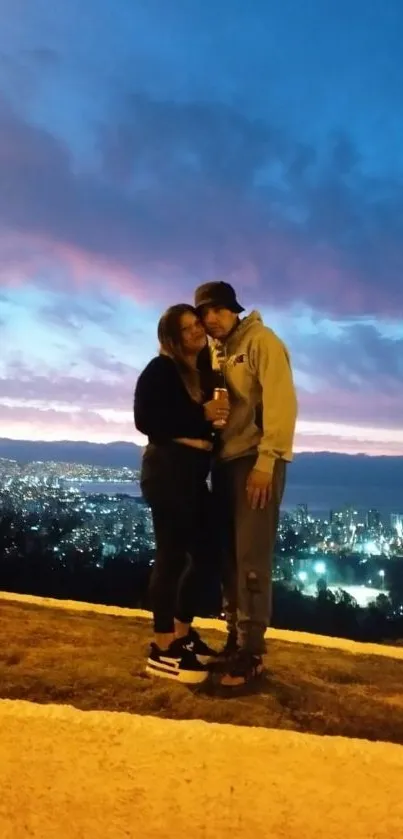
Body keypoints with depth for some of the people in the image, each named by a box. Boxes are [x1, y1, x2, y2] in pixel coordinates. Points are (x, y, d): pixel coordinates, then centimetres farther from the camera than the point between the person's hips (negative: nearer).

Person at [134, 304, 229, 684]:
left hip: (195, 472, 8)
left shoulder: (205, 373, 18)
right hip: (167, 471, -8)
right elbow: (145, 419, -15)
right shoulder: (160, 371, -4)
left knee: (203, 553, 11)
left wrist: (217, 420, -1)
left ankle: (182, 634, 26)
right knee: (172, 555, -6)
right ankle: (162, 648, 5)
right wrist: (200, 414, -18)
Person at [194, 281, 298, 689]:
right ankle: (234, 638, 22)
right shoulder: (215, 353, 17)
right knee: (227, 555, 11)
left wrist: (266, 461, -20)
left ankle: (251, 652, 1)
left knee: (250, 557, -7)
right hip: (225, 461, 8)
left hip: (256, 461, -7)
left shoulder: (261, 341, -5)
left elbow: (280, 401, -15)